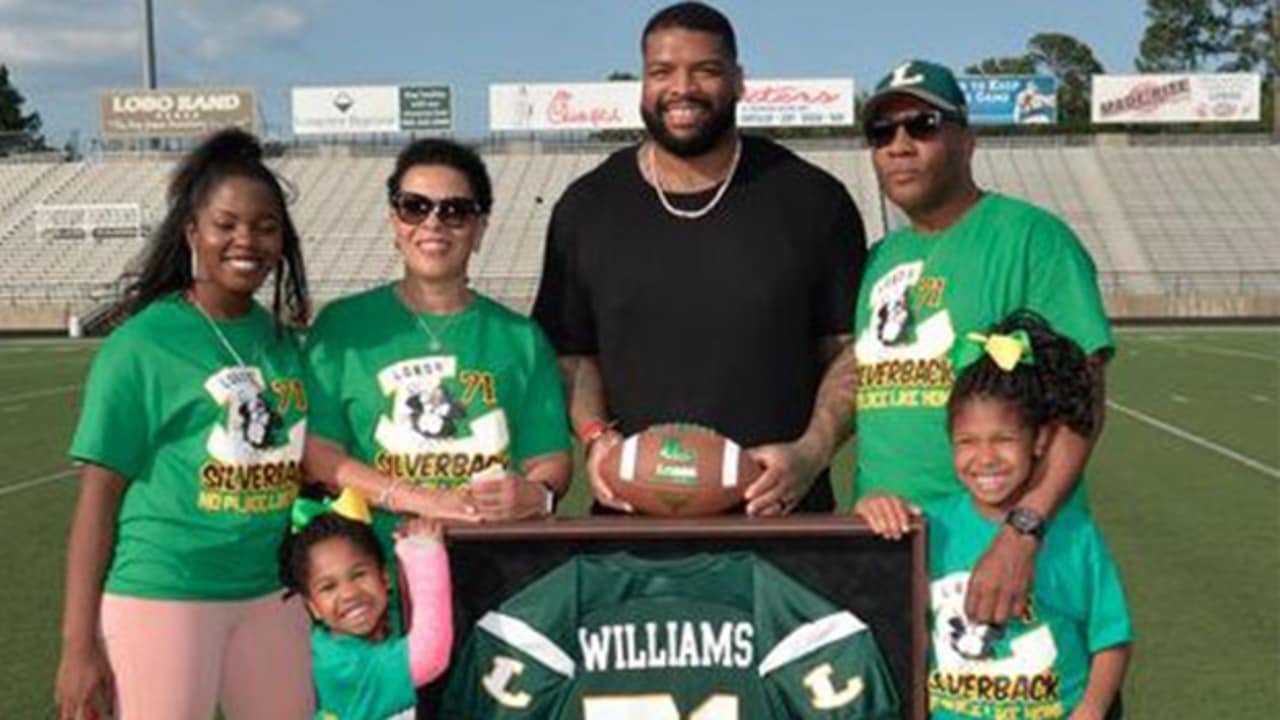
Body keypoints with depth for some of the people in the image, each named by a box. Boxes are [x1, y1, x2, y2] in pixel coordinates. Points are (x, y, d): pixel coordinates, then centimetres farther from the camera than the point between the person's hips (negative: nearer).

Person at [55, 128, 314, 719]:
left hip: (270, 592, 6)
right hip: (162, 596, -5)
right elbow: (99, 494, -9)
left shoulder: (279, 337, 7)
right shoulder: (141, 344, -9)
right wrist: (79, 642, -11)